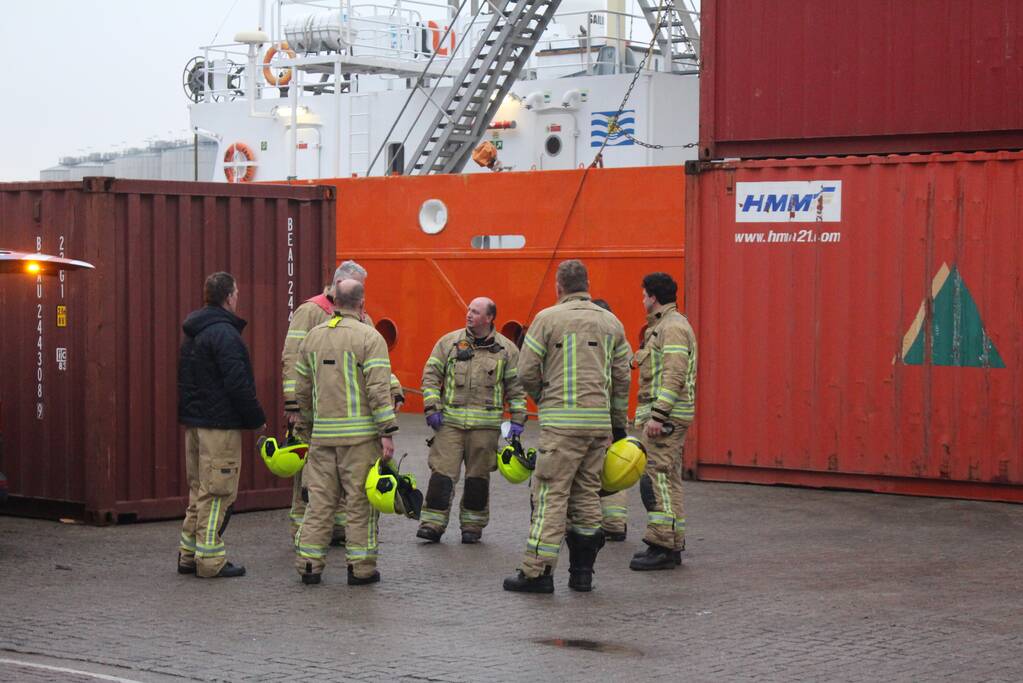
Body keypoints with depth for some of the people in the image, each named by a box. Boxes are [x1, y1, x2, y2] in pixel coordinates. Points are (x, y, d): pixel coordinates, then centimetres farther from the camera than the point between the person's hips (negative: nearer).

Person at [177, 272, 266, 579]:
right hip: (220, 425, -10)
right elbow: (238, 384, -20)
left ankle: (189, 554, 20)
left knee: (199, 490, 16)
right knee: (217, 493, -4)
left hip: (194, 421, 10)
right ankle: (210, 560, -2)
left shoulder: (192, 334, 15)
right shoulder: (224, 333, -16)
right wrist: (257, 418, -10)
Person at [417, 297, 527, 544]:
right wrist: (432, 408, -3)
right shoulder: (448, 342, 5)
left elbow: (516, 386, 8)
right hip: (450, 421, 0)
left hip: (485, 425, 0)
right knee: (442, 472, -5)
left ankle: (472, 525, 18)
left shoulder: (506, 349, 5)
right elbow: (431, 375, 7)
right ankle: (433, 523, 0)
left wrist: (517, 419, 2)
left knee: (478, 477, 7)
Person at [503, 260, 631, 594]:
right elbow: (622, 377, 14)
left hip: (562, 421, -5)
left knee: (550, 493, -4)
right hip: (600, 420, 5)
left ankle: (537, 572, -6)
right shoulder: (611, 322, 12)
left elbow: (527, 372, -3)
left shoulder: (547, 318, -2)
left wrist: (543, 399, 17)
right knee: (587, 492, 12)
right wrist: (618, 425, 21)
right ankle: (582, 572, 14)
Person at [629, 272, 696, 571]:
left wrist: (658, 416, -25)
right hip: (660, 414, 11)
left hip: (666, 415, -11)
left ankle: (663, 548, -13)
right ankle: (672, 544, 19)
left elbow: (673, 376, -22)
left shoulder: (673, 327, -13)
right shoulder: (661, 326, 21)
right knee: (667, 479, 13)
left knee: (657, 478, -12)